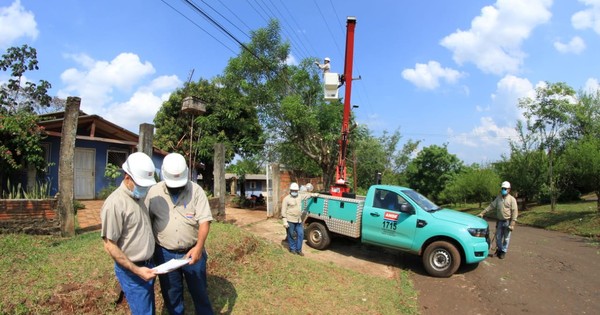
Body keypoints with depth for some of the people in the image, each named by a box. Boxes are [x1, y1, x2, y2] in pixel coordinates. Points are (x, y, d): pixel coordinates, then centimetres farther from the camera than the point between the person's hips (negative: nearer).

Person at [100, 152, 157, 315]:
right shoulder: (115, 203, -20)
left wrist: (147, 265, 13)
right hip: (132, 272, -8)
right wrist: (136, 270, -19)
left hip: (147, 266, 8)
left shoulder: (139, 197, 5)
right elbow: (110, 245, -19)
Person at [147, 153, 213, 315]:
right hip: (165, 254, 1)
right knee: (171, 294, 17)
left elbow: (204, 221, -14)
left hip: (192, 252, -1)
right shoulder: (154, 192, -5)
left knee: (200, 291, 14)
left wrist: (199, 247, -27)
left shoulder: (196, 190, -11)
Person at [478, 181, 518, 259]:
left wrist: (512, 224, -17)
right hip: (499, 221, 4)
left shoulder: (512, 199, -9)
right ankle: (499, 249, 28)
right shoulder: (498, 198, 6)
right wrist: (482, 213, -2)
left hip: (507, 221, -4)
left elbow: (515, 211, -12)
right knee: (498, 237, 11)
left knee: (506, 238, 6)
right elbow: (491, 206, 6)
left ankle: (504, 251, 20)